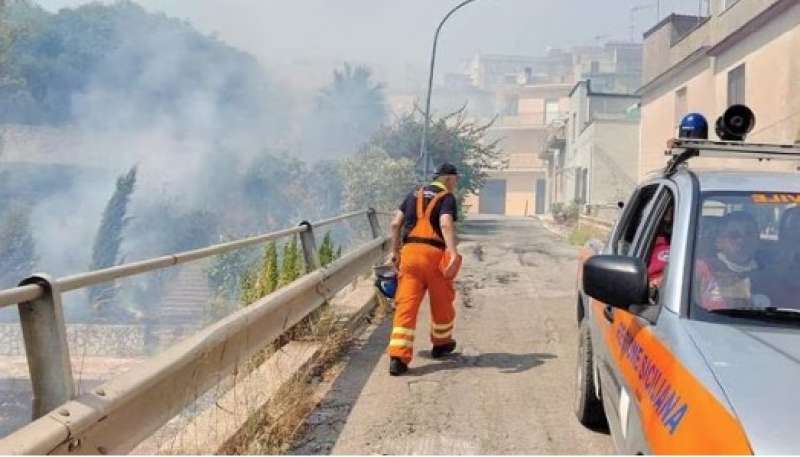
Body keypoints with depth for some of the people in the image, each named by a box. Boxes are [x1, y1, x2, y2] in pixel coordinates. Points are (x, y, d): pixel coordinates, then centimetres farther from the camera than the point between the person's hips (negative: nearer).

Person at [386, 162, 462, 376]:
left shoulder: (415, 194, 19)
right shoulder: (447, 198, 2)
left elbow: (395, 224, 15)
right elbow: (446, 225, -18)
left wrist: (395, 251, 23)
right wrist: (453, 253, -27)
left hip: (409, 251, 4)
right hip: (433, 253, -4)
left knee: (406, 304, -1)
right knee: (442, 302, 18)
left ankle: (398, 357, -11)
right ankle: (441, 344, 36)